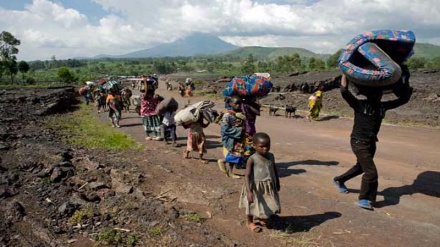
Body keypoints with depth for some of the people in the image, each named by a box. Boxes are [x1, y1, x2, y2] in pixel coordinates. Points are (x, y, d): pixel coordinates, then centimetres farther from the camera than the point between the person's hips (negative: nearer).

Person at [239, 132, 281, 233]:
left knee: (270, 206, 16)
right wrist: (249, 191, -34)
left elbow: (275, 170, 11)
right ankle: (250, 222, 39)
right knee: (253, 206, 13)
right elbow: (247, 176, -25)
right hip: (256, 187, -5)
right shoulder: (252, 159, -22)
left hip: (269, 186, 5)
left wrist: (277, 183, 21)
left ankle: (262, 219, 46)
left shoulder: (271, 156, -5)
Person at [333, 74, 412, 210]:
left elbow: (403, 99, 7)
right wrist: (345, 73, -19)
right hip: (359, 142, -7)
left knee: (360, 167, 23)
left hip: (371, 142, 7)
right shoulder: (359, 104, -12)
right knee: (371, 172, -10)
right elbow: (344, 91, -24)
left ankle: (339, 180, 45)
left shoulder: (382, 106, 4)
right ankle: (365, 199, 6)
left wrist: (406, 82, 2)